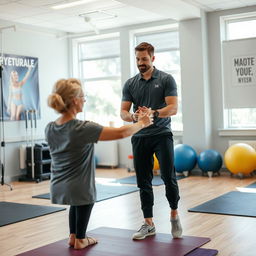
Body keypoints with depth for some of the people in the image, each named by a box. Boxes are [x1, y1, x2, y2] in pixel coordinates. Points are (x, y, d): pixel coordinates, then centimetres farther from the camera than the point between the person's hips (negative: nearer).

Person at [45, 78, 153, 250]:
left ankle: (73, 236, 39)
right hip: (79, 188, -6)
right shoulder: (83, 128, -22)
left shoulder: (50, 129, -3)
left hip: (58, 188, 7)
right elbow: (120, 133, -16)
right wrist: (141, 123, 0)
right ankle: (80, 240, 41)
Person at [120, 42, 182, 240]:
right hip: (140, 137, 3)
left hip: (162, 135, -3)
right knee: (143, 182, 5)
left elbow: (173, 108, -10)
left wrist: (153, 113, -28)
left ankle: (174, 214, 14)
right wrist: (133, 116, -21)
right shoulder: (130, 84, 8)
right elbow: (123, 112, 3)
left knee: (168, 177, -12)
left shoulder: (166, 79, -2)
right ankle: (149, 224, 15)